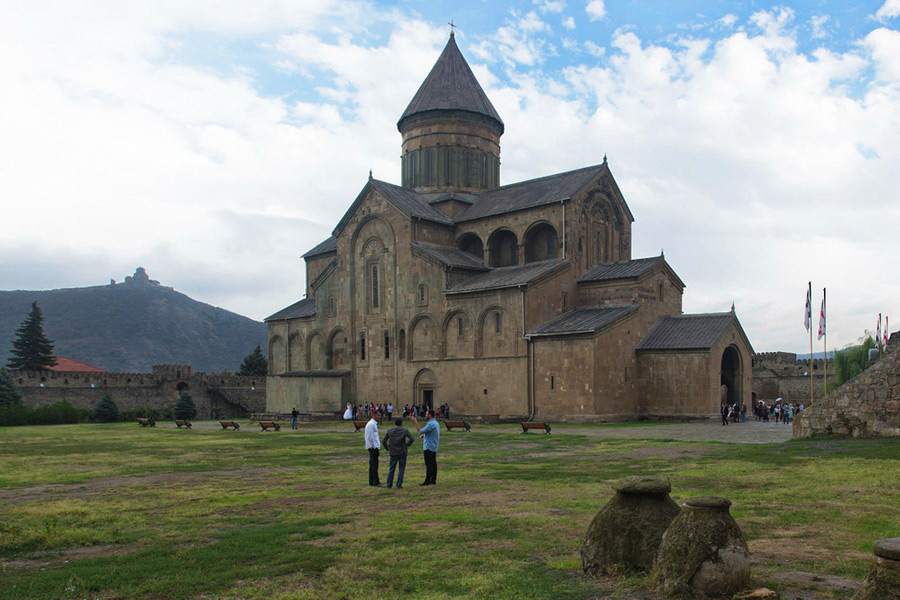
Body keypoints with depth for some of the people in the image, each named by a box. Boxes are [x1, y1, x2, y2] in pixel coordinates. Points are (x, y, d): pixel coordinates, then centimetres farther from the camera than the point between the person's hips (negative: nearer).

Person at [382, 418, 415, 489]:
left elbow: (383, 441, 1)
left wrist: (388, 448, 9)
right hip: (402, 453, -2)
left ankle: (389, 484, 15)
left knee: (391, 469, 13)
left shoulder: (389, 431, 3)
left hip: (393, 453, 3)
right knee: (401, 469, 5)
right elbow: (412, 439, -14)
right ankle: (399, 485, 2)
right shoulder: (404, 430, -5)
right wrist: (407, 445, -2)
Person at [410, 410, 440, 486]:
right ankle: (433, 480, 14)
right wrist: (424, 435, 11)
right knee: (433, 464, 10)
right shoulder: (435, 422, 14)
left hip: (429, 447, -10)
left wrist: (415, 422, -18)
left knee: (429, 464, -6)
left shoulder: (431, 424, -19)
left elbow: (421, 431, -23)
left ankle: (427, 481, -4)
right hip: (434, 447, 10)